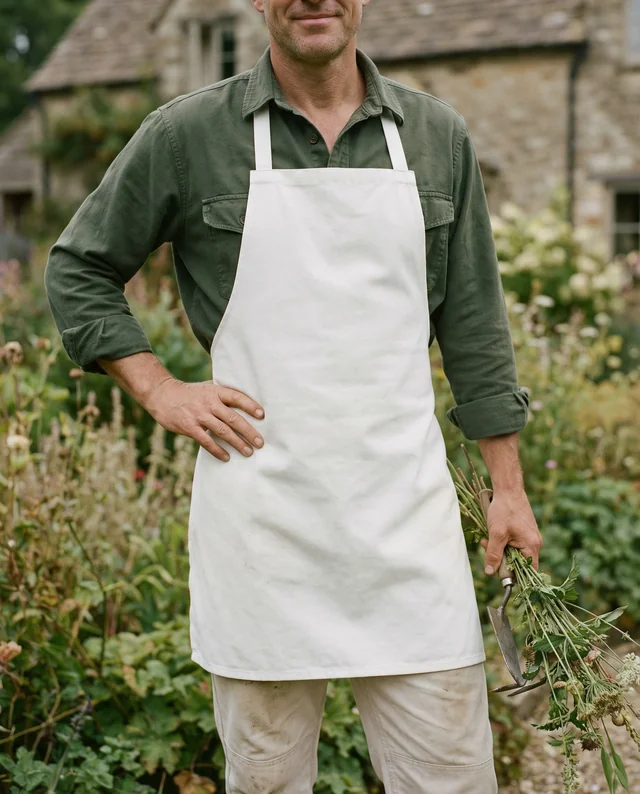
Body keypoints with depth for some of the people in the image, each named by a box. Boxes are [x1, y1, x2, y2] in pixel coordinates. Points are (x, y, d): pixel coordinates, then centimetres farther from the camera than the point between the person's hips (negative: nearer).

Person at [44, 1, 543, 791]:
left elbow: (473, 328, 10)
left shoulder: (437, 135, 7)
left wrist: (507, 488, 8)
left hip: (407, 510, 2)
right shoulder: (187, 133, 0)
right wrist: (163, 392, -1)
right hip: (259, 511, -1)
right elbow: (77, 270, 10)